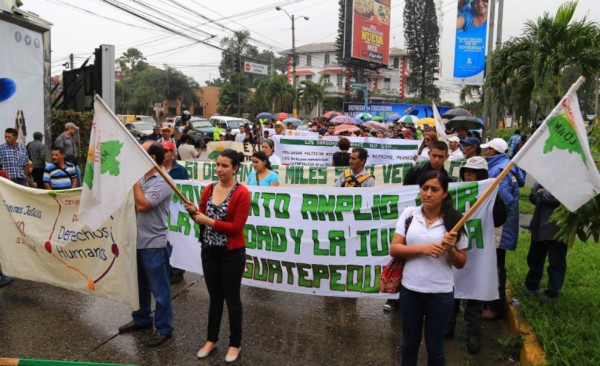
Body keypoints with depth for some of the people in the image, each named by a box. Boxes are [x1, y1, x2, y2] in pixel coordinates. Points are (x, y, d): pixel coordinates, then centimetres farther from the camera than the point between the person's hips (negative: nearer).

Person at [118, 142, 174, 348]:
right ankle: (141, 319, 40)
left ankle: (163, 328, 17)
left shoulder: (162, 182, -17)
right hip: (137, 240, 9)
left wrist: (135, 180, -16)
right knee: (139, 285, 22)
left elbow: (142, 205, -25)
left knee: (159, 289, 4)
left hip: (154, 243, -8)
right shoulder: (141, 178, 8)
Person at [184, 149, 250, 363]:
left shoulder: (242, 193, -14)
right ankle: (211, 340, 33)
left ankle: (235, 344, 25)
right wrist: (194, 213, -11)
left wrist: (209, 221, -19)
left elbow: (236, 227, -17)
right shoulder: (209, 189, 4)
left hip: (232, 253, -5)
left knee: (232, 298, 8)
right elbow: (202, 219, 10)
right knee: (214, 297, 17)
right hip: (209, 250, 5)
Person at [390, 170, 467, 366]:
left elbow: (460, 263, 0)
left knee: (434, 345, 16)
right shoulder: (409, 213, -4)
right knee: (409, 342, 20)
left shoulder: (454, 220, -7)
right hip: (410, 290, 1)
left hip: (440, 293, -1)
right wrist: (422, 248, -20)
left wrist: (451, 249, -20)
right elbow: (394, 249, -7)